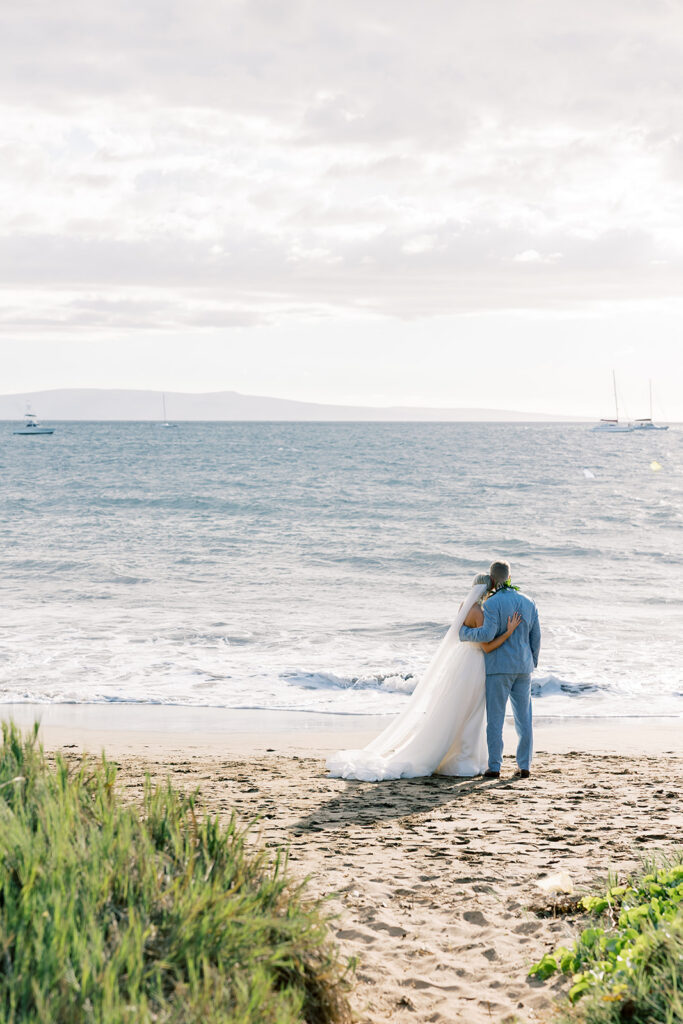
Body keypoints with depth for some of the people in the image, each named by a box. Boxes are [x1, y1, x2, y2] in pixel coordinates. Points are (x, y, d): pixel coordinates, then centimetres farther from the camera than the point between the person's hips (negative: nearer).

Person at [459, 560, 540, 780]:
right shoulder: (528, 602, 7)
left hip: (499, 667, -5)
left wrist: (465, 632, -6)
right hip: (523, 667, 5)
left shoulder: (492, 603, -11)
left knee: (495, 718, 0)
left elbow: (487, 634, -23)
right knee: (524, 718, 8)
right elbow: (535, 636, 8)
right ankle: (524, 766, 7)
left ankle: (494, 767, -1)